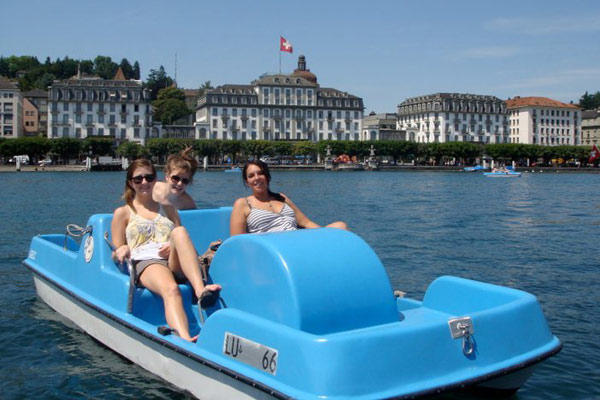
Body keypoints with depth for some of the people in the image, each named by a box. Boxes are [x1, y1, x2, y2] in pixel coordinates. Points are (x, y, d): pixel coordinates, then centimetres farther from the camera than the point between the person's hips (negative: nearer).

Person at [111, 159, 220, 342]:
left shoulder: (167, 208, 30)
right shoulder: (122, 213, 21)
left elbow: (182, 238, 25)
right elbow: (115, 253, 15)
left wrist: (175, 247, -1)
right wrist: (121, 251, -11)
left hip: (175, 263, 3)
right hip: (146, 263, -3)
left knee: (180, 231, -32)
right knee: (170, 289, -39)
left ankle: (200, 289, -48)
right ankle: (184, 338, -64)